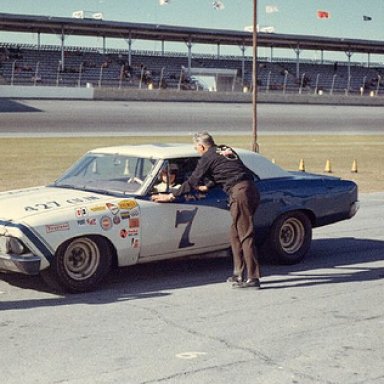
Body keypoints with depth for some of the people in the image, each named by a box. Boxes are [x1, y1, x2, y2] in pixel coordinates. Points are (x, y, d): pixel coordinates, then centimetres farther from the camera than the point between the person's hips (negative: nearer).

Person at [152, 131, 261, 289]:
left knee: (245, 236, -7)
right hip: (251, 189, 9)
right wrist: (207, 186, 48)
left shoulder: (207, 157, -1)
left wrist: (170, 196, 5)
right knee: (235, 234, 16)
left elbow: (193, 181, -1)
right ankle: (238, 273, 18)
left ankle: (253, 278, -7)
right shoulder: (226, 151, 24)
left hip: (240, 193, -9)